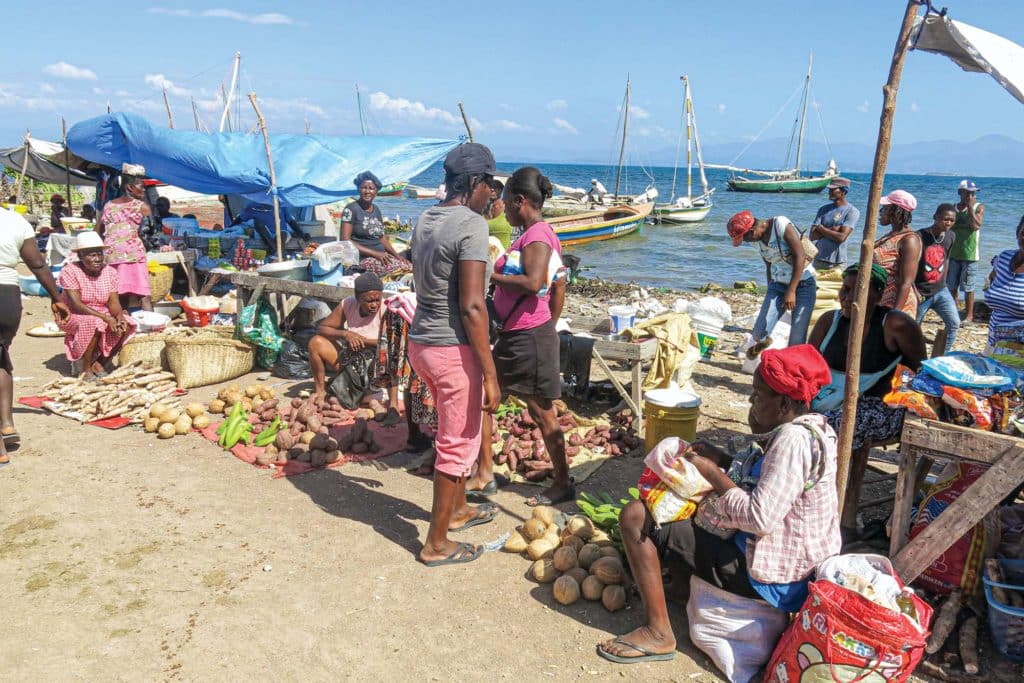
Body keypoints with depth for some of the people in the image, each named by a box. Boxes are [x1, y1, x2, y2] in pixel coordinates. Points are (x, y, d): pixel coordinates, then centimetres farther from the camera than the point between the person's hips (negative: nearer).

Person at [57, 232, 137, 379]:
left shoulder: (110, 272, 0)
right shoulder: (70, 271, -14)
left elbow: (114, 302, -6)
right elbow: (76, 306, -21)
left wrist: (120, 317, -29)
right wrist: (106, 318, -32)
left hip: (103, 317, 5)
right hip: (75, 318, -5)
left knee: (127, 325, -23)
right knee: (94, 323, -37)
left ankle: (99, 363, -6)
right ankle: (86, 368, -18)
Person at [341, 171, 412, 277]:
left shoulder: (376, 210, 16)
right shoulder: (351, 209, -3)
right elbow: (345, 241, -10)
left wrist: (397, 255, 3)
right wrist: (374, 253, -16)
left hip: (381, 255, 7)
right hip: (362, 259, -7)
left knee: (411, 266, -17)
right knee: (401, 269, -28)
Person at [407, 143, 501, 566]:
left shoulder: (425, 220, 8)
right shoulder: (472, 225, -18)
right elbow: (471, 307, -23)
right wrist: (490, 374, -19)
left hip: (420, 341, 9)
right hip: (454, 349, -9)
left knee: (454, 434, 26)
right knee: (457, 444, 6)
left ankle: (457, 509, 45)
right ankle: (436, 544, 19)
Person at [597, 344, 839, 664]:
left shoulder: (792, 440, -26)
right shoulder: (811, 426, 3)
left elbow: (760, 519, -31)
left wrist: (712, 472, -18)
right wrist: (723, 460, 1)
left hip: (768, 581, -10)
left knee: (636, 516, -13)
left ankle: (658, 633, -5)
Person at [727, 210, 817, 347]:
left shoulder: (781, 225, -17)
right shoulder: (758, 238, 4)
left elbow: (800, 257, -20)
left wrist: (791, 291, -22)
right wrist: (770, 293, 20)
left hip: (803, 284, -6)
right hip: (778, 285, 6)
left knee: (796, 342, -8)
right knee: (758, 335, -8)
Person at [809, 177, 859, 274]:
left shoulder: (852, 211, -7)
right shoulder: (824, 209, 7)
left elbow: (841, 237, -17)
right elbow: (813, 235, 0)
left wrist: (821, 228, -7)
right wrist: (831, 230, -12)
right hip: (818, 260, 4)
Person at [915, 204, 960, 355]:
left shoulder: (951, 236, 2)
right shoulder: (920, 236, -17)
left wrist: (943, 282, 15)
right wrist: (914, 291, -17)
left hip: (940, 291, 5)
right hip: (920, 293, -5)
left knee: (954, 323, -2)